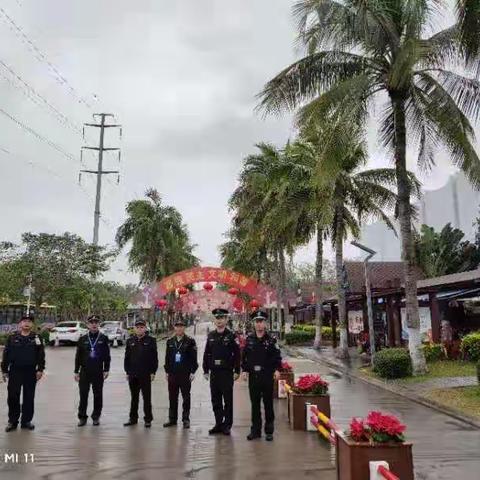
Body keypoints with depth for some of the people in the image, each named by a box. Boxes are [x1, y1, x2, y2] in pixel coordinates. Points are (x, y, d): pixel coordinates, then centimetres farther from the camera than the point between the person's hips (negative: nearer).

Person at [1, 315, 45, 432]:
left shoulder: (37, 338, 4)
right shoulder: (12, 338, 5)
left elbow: (41, 355, 1)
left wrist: (40, 369, -6)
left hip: (31, 372, 0)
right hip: (15, 371, 0)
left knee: (29, 397, 6)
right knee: (13, 397, 1)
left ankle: (26, 421, 17)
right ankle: (12, 421, 14)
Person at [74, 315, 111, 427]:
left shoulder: (104, 338, 2)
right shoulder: (82, 339, 6)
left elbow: (107, 356, 2)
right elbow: (78, 356, 8)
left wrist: (106, 370, -3)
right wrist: (76, 371, 4)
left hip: (98, 372, -1)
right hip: (85, 371, 1)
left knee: (98, 395, 6)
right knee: (83, 395, 3)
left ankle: (96, 417, 18)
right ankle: (82, 417, 15)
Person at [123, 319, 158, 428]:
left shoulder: (151, 340, -2)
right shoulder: (130, 341, 8)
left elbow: (154, 358, -3)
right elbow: (127, 357, 10)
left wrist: (153, 372, -7)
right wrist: (127, 372, 6)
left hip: (146, 374, -3)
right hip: (133, 374, 4)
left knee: (147, 398, 4)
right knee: (134, 397, 14)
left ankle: (148, 419, 13)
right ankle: (133, 418, 24)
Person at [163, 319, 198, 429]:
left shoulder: (190, 341, -2)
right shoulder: (170, 341, 9)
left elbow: (193, 357, -4)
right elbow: (167, 357, 12)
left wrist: (192, 372, -8)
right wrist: (167, 371, 8)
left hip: (185, 374, -3)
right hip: (173, 374, 4)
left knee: (186, 397, 4)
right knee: (172, 398, 10)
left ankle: (185, 419, 13)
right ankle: (172, 419, 21)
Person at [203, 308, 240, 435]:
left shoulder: (231, 336, -4)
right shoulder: (211, 336, 9)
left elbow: (237, 355, -6)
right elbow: (206, 354, 11)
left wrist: (237, 371, -9)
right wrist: (206, 371, 8)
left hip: (227, 373, -4)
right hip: (214, 372, 4)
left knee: (228, 400, 3)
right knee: (215, 401, 10)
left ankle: (227, 425, 13)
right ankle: (218, 424, 21)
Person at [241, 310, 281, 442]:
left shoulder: (271, 340, -2)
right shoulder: (249, 339, 5)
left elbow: (277, 357, -2)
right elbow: (244, 356, 9)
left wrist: (277, 370, -13)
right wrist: (244, 370, 2)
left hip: (267, 376, -2)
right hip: (253, 376, 3)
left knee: (268, 404, 6)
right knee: (255, 404, 10)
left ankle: (269, 431, 17)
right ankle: (255, 430, 21)